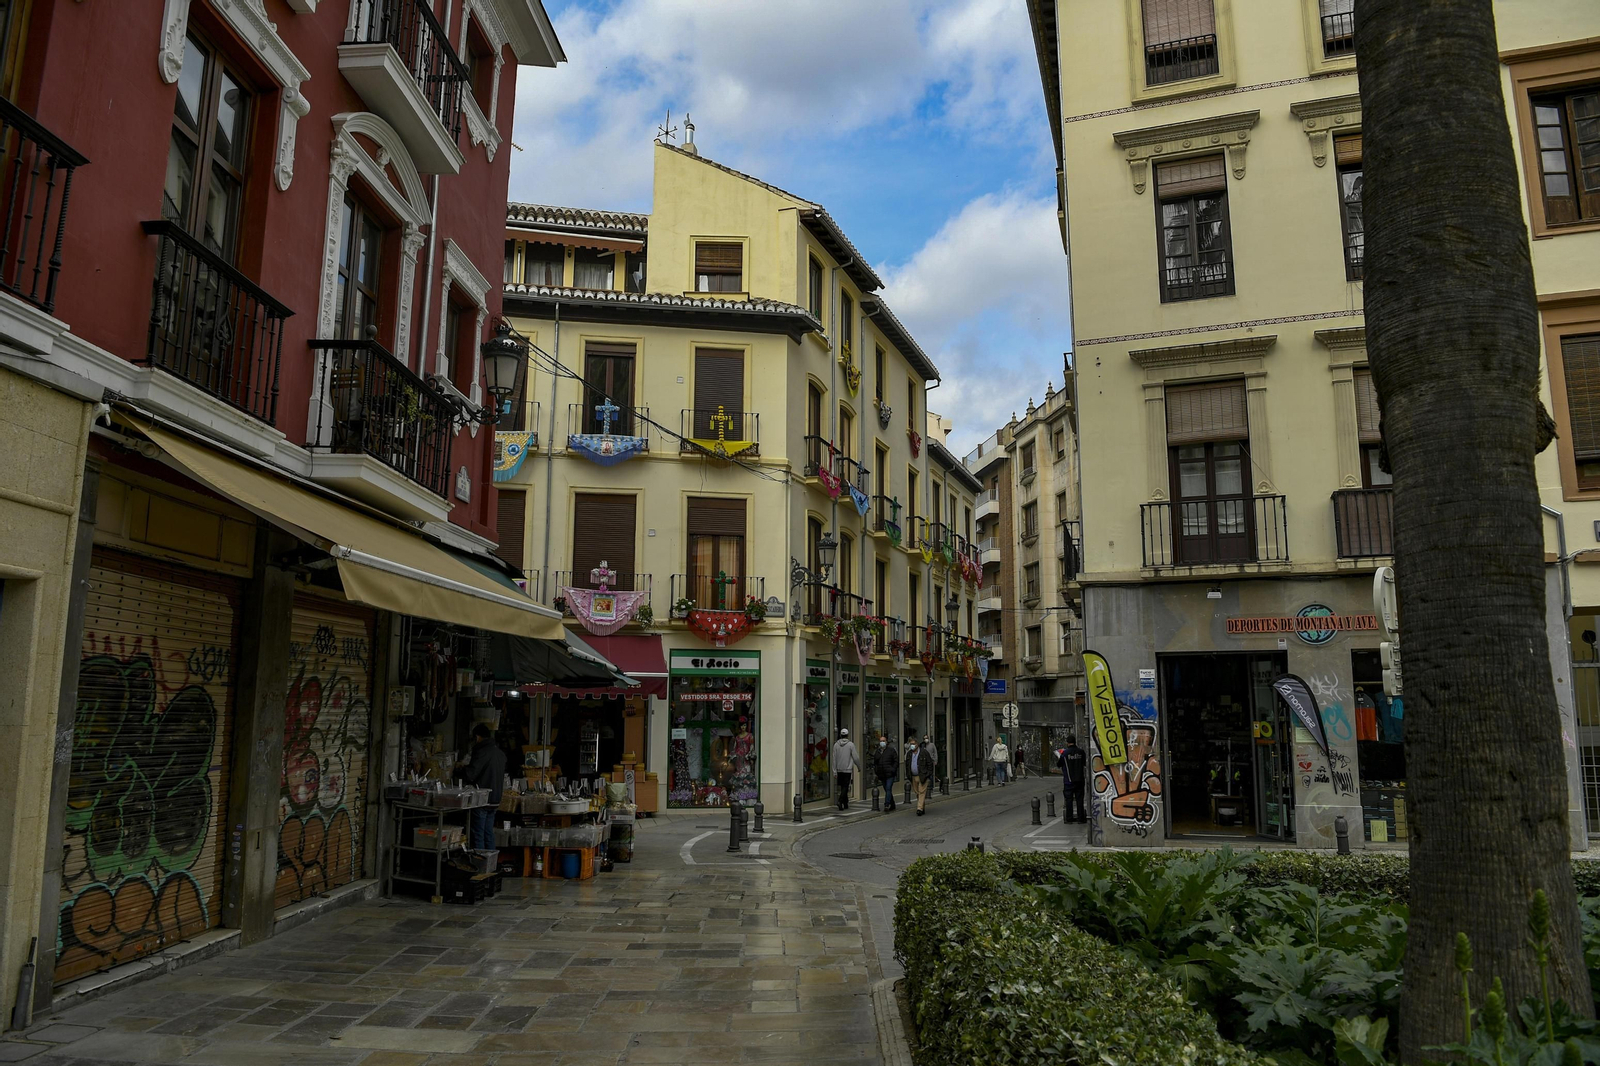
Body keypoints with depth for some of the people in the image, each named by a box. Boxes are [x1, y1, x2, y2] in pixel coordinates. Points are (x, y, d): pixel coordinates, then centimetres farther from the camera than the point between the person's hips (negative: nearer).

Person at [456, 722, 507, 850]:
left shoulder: (482, 752, -16)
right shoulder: (500, 753, 11)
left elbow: (469, 775, -19)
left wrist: (458, 768, 3)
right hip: (494, 800, 8)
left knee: (477, 835, -2)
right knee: (489, 834, 14)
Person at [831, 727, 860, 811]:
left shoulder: (836, 745, 2)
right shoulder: (851, 744, -7)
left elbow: (834, 759, 2)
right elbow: (855, 758, -6)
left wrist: (834, 771, 5)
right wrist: (859, 767, 11)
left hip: (839, 769, 4)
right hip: (847, 769, -4)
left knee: (843, 787, 14)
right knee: (845, 787, -3)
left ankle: (845, 804, 20)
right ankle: (840, 801, -22)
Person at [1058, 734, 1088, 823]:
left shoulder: (1065, 753, -11)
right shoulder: (1081, 752, -3)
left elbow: (1059, 764, 1)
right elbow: (1084, 763, 11)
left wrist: (1058, 758, 22)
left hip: (1068, 780, -2)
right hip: (1079, 779, 2)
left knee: (1069, 799, 4)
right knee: (1079, 799, 8)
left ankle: (1069, 817, 5)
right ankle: (1081, 817, 9)